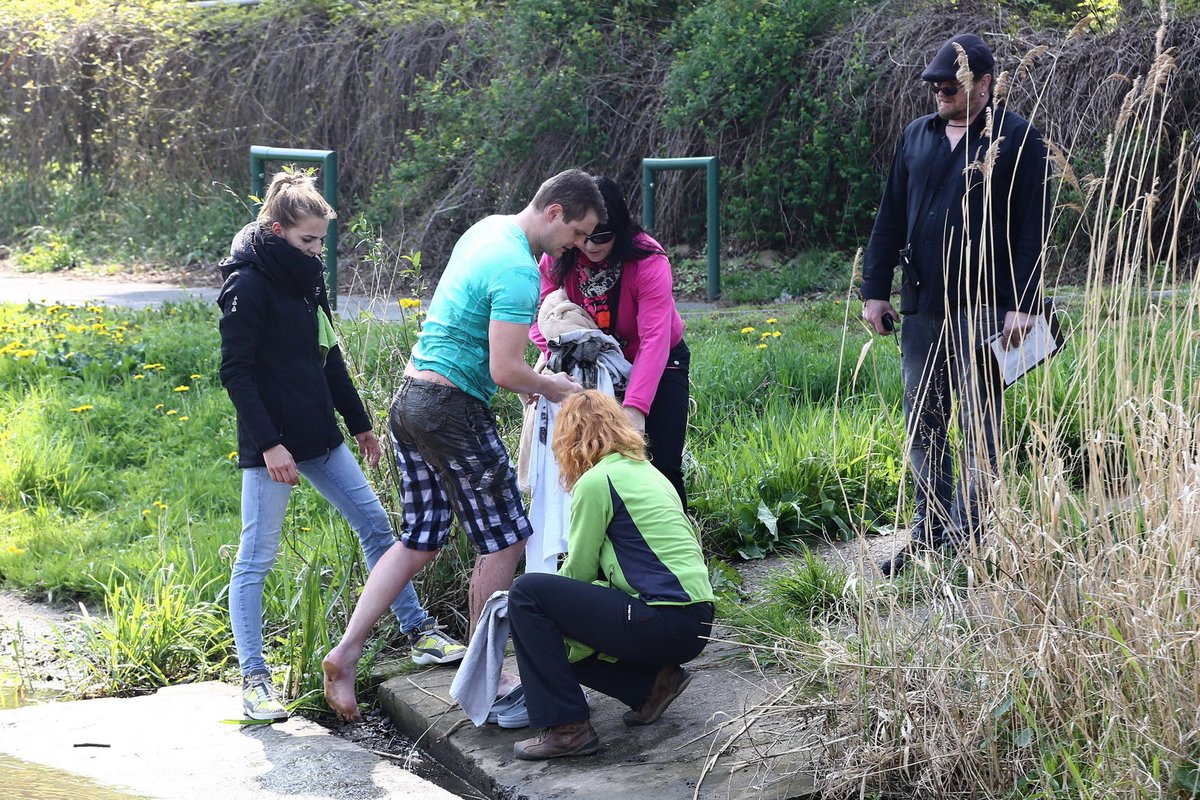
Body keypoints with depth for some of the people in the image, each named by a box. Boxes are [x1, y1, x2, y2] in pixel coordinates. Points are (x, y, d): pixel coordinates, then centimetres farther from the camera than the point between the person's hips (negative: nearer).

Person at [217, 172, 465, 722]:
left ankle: (419, 633, 21)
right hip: (272, 443, -8)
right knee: (256, 557, -1)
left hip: (320, 438, 8)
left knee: (375, 525, 10)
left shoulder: (307, 277, 12)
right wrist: (268, 444, -21)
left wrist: (359, 424, 21)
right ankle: (253, 677, 6)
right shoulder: (248, 285, -13)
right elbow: (236, 372, -16)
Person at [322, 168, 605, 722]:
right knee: (504, 542, 4)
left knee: (419, 542, 13)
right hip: (454, 410, -9)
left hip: (411, 400, 9)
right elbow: (506, 372, -21)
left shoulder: (485, 229, 13)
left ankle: (345, 654, 6)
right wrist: (553, 387, -2)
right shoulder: (519, 271, -18)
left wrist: (526, 380, 23)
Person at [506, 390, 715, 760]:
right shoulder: (646, 471, 17)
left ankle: (566, 728, -7)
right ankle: (653, 683, 10)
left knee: (527, 593, -7)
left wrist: (534, 602, 17)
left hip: (665, 623, -9)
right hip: (695, 622, 9)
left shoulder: (596, 481, -8)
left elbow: (579, 570, -2)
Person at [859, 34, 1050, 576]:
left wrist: (1022, 305, -13)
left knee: (978, 427, 0)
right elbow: (890, 219, 15)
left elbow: (1032, 229, -6)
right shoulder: (917, 135, 12)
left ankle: (965, 538, 6)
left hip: (983, 308, -5)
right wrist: (875, 291, 11)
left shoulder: (1017, 140, -3)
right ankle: (929, 529, 18)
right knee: (922, 424, 9)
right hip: (921, 308, 5)